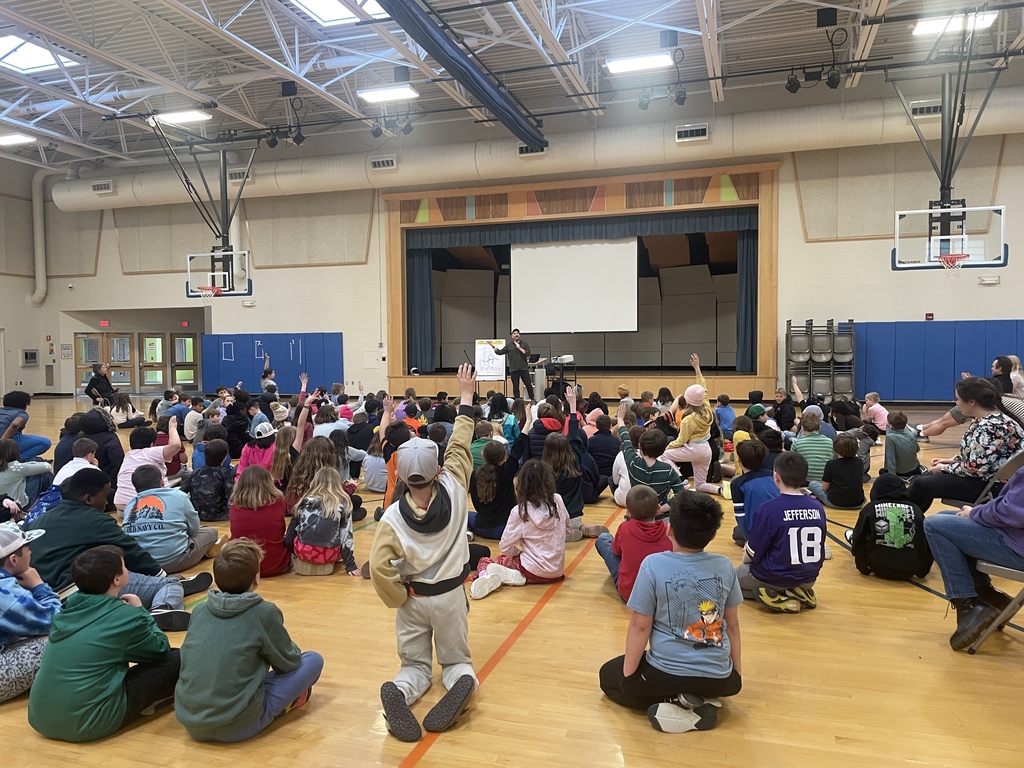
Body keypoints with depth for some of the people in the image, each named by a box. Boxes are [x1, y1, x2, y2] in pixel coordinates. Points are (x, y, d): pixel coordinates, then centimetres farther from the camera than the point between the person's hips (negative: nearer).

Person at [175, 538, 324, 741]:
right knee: (313, 660, 7)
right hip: (236, 726, -6)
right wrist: (289, 647, 26)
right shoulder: (264, 612, -10)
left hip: (189, 722, 6)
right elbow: (289, 663, 3)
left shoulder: (200, 611, 5)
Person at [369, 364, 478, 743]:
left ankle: (398, 691, -19)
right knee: (456, 659, 20)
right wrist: (466, 396, 5)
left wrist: (398, 597, -7)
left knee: (416, 665, 17)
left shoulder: (393, 516, -18)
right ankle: (462, 683, -17)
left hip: (413, 599, 0)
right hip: (450, 596, 1)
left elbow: (378, 567, -25)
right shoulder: (453, 490, -17)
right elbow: (459, 446, -4)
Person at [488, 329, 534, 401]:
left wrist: (519, 348, -12)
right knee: (515, 387, 5)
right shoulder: (509, 345, 9)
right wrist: (493, 346, 0)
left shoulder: (524, 344, 5)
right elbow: (500, 352, 7)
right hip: (513, 370, 1)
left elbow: (527, 353, -7)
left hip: (523, 368, -1)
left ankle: (532, 399, 10)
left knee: (528, 384, -1)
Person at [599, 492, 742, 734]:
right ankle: (703, 700, 7)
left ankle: (677, 705, 1)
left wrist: (628, 676, 2)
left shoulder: (653, 564, -16)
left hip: (667, 673, -4)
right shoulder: (725, 566, -5)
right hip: (719, 678, 4)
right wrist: (736, 672, 19)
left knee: (608, 675, 24)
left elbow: (640, 626, -10)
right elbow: (732, 624, 5)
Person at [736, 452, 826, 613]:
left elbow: (751, 556, -13)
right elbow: (811, 548, 7)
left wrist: (745, 558, 12)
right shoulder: (818, 507, -8)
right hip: (809, 578, 6)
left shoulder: (768, 509, -22)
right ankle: (800, 593, 9)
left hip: (775, 578, -5)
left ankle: (777, 597, 0)